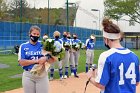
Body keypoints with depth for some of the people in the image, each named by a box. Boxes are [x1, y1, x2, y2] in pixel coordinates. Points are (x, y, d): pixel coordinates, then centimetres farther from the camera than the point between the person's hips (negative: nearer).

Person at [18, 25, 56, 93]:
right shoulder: (23, 46, 2)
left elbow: (52, 60, -1)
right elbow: (21, 62, -9)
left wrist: (46, 58, -23)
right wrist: (36, 60, -15)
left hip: (42, 75, 0)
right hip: (28, 75, 0)